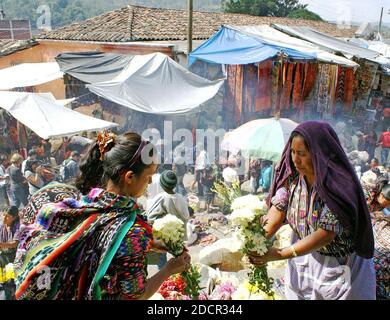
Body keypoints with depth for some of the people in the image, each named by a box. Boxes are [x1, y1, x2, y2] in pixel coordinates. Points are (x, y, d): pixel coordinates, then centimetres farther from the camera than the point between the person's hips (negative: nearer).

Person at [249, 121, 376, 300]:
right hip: (303, 258, 5)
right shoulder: (292, 176, -9)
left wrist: (280, 254, -33)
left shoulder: (339, 185, -26)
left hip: (340, 267, -4)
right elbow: (277, 211, -13)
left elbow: (326, 233, -28)